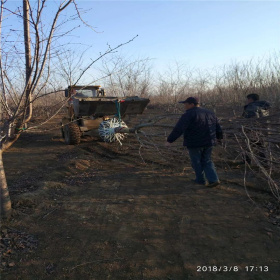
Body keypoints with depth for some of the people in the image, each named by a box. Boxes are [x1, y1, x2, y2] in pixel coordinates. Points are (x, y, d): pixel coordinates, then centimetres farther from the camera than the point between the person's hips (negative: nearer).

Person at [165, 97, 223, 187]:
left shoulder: (189, 115, -13)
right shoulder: (209, 113, 10)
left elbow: (178, 129, -21)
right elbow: (218, 128, 18)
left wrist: (170, 140, -23)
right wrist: (219, 137, 33)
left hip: (195, 143, -6)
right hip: (208, 142, 6)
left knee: (196, 162, 11)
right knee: (207, 161, 17)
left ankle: (200, 180, 24)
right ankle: (214, 179, 7)